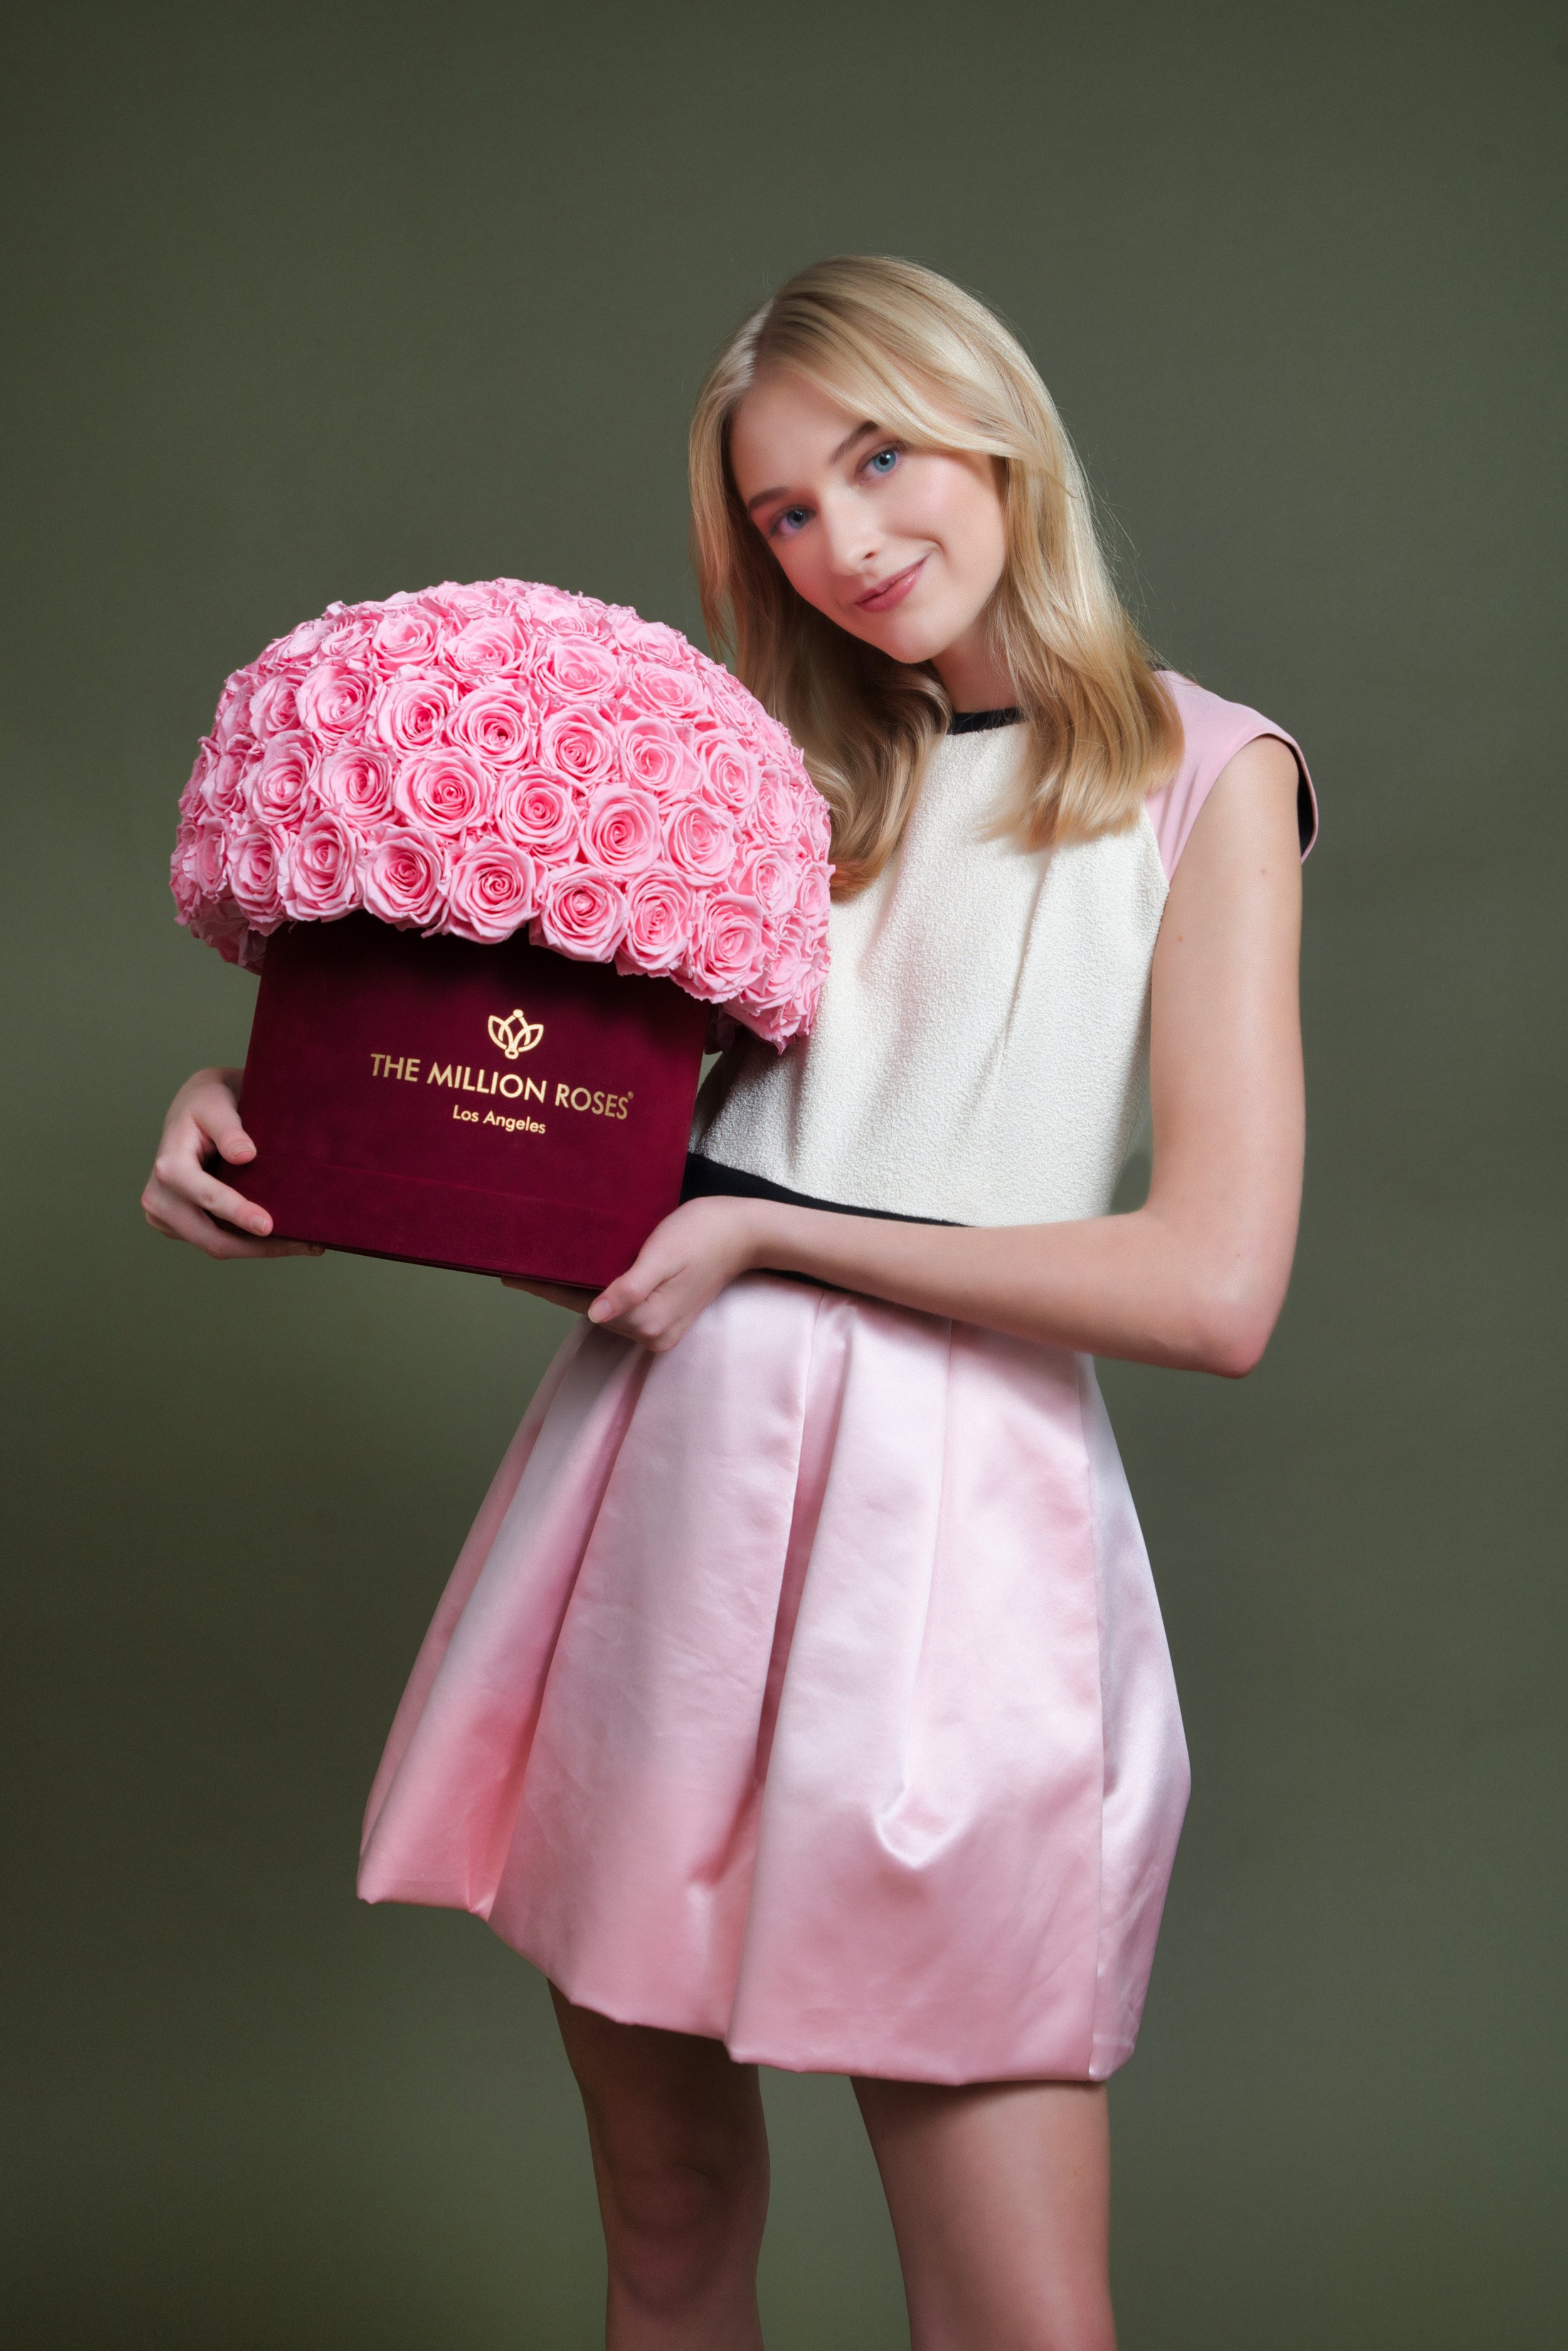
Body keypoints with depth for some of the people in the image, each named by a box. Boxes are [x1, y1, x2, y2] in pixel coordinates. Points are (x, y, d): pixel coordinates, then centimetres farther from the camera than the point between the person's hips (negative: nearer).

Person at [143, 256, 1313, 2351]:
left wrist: (773, 1235, -8)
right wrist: (284, 1136, -4)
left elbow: (1214, 1287, -11)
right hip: (657, 1474, 5)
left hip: (949, 1516, -4)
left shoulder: (1199, 777, 0)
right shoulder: (794, 779, 13)